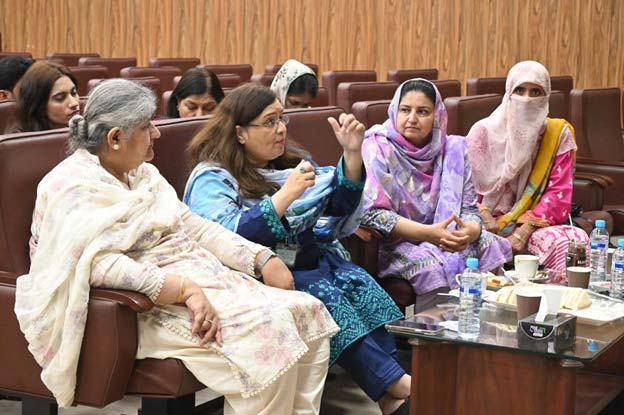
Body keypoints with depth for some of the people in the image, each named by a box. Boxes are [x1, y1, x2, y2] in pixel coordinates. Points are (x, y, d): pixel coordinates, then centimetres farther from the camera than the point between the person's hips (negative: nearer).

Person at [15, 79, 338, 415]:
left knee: (309, 312, -8)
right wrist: (185, 289, -30)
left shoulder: (141, 174, 17)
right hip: (147, 305, -9)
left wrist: (261, 258, 3)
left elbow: (194, 226, 16)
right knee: (268, 328, -28)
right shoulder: (75, 189, -11)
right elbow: (100, 264, -25)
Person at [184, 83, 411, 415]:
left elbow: (338, 207, 14)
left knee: (356, 282, -22)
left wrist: (352, 154, -1)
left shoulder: (289, 160, 16)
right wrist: (286, 194, -25)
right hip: (261, 274, -6)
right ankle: (395, 383, -33)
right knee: (321, 294, -30)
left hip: (311, 260, 6)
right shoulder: (212, 178, -6)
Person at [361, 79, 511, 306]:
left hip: (448, 237, 5)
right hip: (395, 243, -5)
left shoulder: (453, 149, 5)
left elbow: (469, 207, 5)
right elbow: (372, 213, -17)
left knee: (493, 247, -19)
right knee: (433, 266, -32)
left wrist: (472, 230, -21)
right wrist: (427, 233, -28)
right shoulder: (378, 149, -8)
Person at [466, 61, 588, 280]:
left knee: (576, 239, -30)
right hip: (489, 224, -1)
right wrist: (486, 219, -15)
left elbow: (559, 195, -2)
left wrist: (524, 231, -15)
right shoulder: (484, 132, 3)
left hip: (535, 224, 1)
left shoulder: (559, 133, 6)